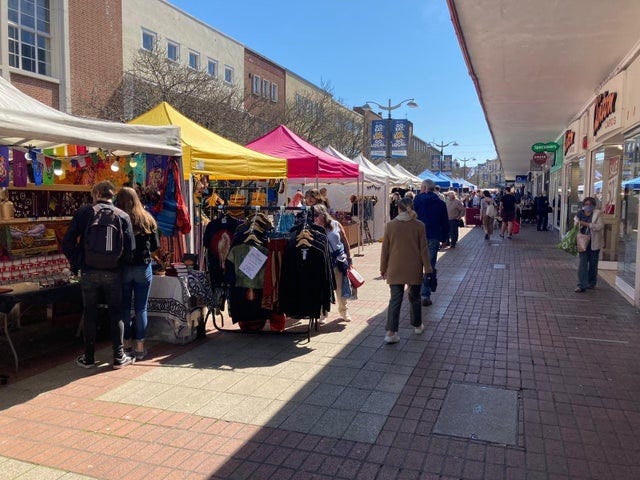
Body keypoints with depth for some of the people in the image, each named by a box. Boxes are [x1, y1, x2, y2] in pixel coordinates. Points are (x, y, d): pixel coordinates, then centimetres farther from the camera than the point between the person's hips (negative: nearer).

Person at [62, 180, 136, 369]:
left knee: (89, 314, 11)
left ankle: (88, 358, 19)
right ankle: (119, 357, 12)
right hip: (114, 274, 0)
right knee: (116, 314, 9)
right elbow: (130, 248, -6)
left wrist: (76, 262, 7)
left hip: (89, 272, 0)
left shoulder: (84, 212, -2)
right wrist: (119, 263, 9)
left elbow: (67, 242, -5)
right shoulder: (122, 216, -1)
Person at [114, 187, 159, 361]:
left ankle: (126, 343, 18)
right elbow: (155, 246, 5)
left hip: (123, 268, -1)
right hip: (143, 268, 1)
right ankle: (140, 346, 9)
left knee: (124, 307, 11)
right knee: (141, 308, 7)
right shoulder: (147, 219, 0)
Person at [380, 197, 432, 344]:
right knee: (414, 298, 18)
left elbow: (385, 249, 0)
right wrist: (427, 269, 2)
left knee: (395, 300, 1)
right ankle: (417, 326, 33)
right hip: (414, 269, 0)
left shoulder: (390, 225, -4)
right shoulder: (419, 225, -5)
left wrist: (383, 269, 9)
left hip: (395, 270, 0)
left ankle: (391, 332, -7)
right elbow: (423, 249, -4)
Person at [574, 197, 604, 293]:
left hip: (594, 242, -2)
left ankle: (592, 283, 26)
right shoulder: (580, 213, 6)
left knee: (593, 264, 11)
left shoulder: (597, 213, -4)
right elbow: (576, 227, 20)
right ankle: (581, 285, -3)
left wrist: (586, 224, -21)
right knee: (582, 264, -5)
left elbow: (600, 226, -16)